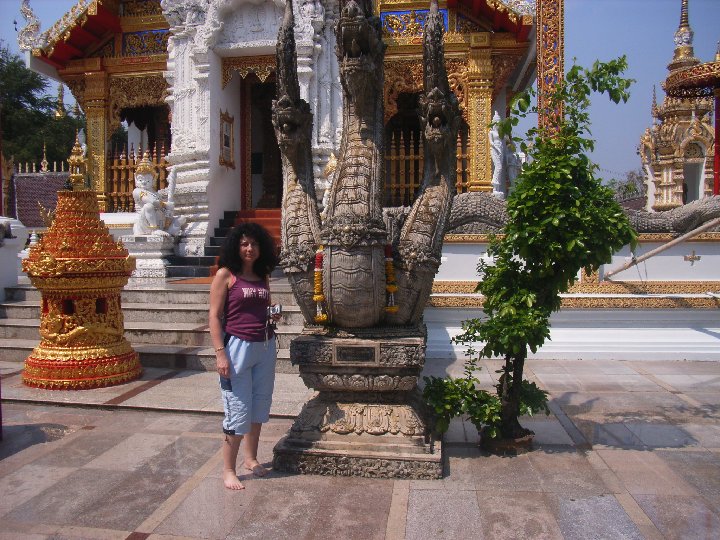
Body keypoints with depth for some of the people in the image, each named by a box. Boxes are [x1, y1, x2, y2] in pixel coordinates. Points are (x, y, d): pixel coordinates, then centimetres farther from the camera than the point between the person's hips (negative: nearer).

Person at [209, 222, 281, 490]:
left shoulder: (263, 276, 12)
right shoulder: (225, 274, -5)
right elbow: (215, 316, -8)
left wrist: (273, 317, 2)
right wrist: (220, 353, -15)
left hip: (265, 346, 6)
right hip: (238, 346, -6)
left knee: (259, 407, 13)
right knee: (238, 410, -1)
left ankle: (251, 458, 30)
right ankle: (228, 470, 15)